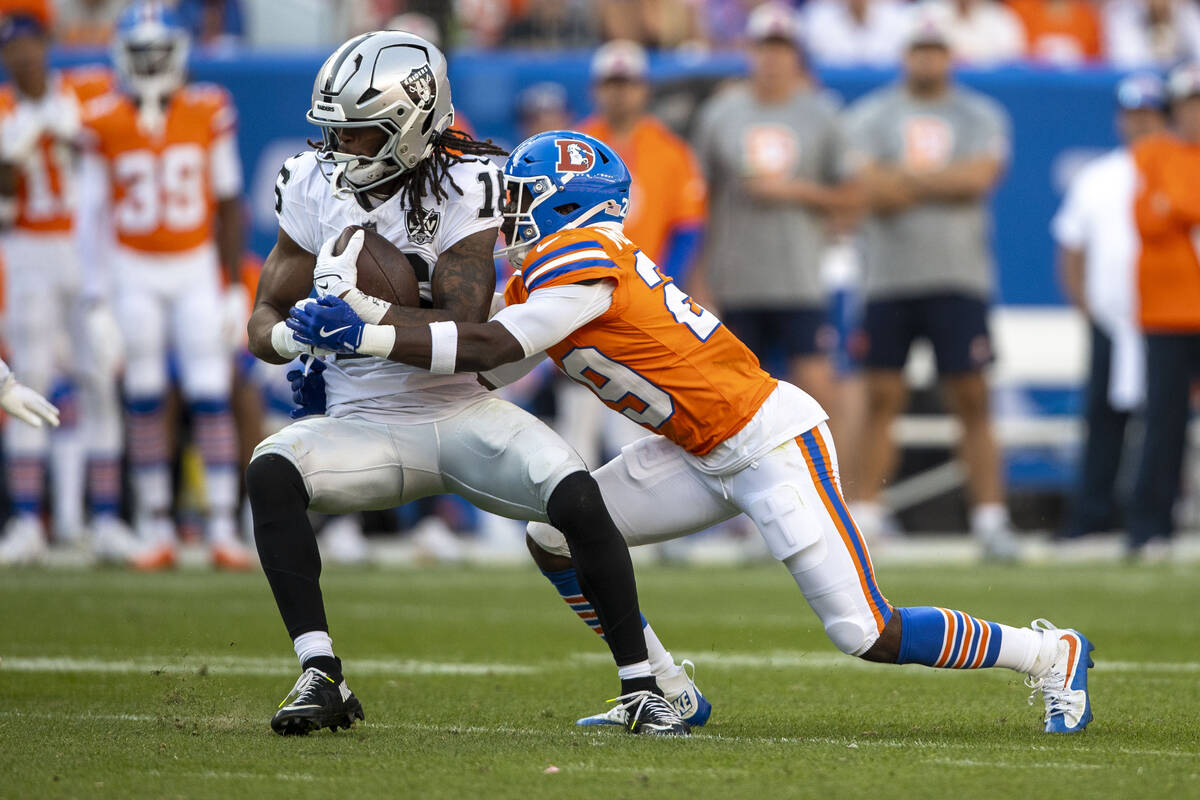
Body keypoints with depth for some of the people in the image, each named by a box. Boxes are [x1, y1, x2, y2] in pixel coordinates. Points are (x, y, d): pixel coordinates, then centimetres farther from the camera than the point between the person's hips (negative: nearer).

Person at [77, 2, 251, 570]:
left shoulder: (209, 114, -4)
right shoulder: (104, 124, -5)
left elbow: (228, 203, 3)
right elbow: (93, 210, 2)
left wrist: (232, 286, 1)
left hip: (197, 268, 0)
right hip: (133, 272, 0)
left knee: (211, 398, -5)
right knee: (145, 402, 4)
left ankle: (224, 529, -4)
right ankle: (155, 532, 10)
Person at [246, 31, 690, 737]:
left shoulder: (463, 187, -12)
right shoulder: (317, 188, -1)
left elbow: (466, 334, -19)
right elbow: (266, 320, 2)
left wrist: (362, 309, -31)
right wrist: (292, 338, -23)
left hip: (461, 412, -2)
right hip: (366, 424, 2)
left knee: (578, 499, -24)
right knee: (271, 471, -28)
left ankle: (642, 686, -8)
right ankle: (320, 677, -26)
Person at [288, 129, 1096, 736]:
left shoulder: (581, 262, -20)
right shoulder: (547, 270, 9)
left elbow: (485, 352, -27)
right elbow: (482, 362, 9)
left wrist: (364, 335, -28)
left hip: (772, 445, -10)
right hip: (705, 456, 10)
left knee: (869, 637, -9)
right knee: (556, 539, 2)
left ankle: (1051, 655, 8)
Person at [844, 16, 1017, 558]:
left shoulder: (980, 117, 7)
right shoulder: (870, 116, 6)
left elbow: (979, 177, -10)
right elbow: (871, 191, -7)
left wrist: (905, 179, -9)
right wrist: (945, 184, -11)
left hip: (958, 278, 0)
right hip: (888, 282, 0)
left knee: (972, 401, -3)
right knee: (882, 398, 0)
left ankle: (990, 517, -2)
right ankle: (866, 514, 6)